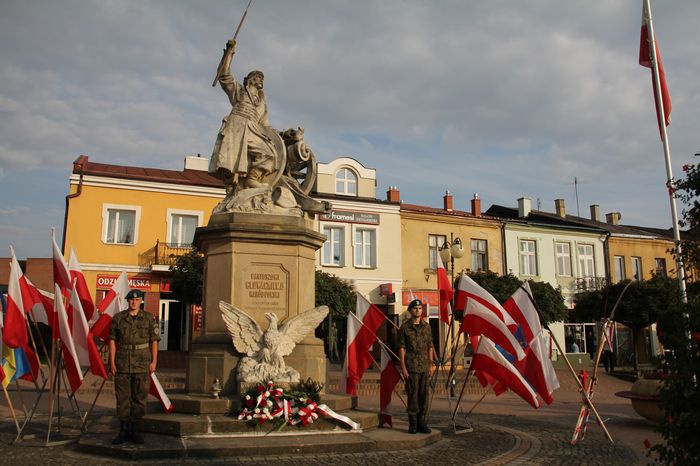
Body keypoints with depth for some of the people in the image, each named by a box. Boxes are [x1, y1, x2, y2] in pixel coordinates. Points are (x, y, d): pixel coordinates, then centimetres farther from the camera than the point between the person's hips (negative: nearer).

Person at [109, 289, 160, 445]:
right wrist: (112, 362, 0)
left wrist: (153, 361, -1)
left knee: (139, 397, 3)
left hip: (142, 364, 0)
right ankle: (124, 430, 13)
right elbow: (113, 340, 6)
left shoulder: (149, 318, 4)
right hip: (122, 364, 1)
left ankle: (135, 430, 14)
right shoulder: (118, 318, 6)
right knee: (122, 398, 3)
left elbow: (154, 341, 5)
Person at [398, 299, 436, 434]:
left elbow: (430, 347, 13)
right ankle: (412, 424, 6)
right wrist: (403, 367, -9)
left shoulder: (426, 327, 11)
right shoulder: (405, 327, -2)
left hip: (424, 367, 4)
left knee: (424, 395, 5)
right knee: (412, 395, -2)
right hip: (411, 366, -4)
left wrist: (431, 364, 7)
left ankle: (422, 422, 14)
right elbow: (401, 348, -3)